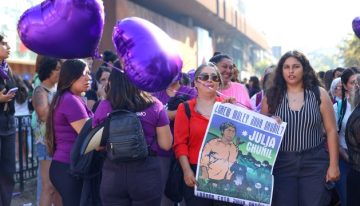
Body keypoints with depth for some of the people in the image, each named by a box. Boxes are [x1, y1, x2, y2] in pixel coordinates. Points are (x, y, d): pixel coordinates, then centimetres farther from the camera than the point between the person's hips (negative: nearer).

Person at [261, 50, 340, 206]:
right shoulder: (272, 96, 3)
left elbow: (331, 130, 0)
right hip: (282, 164, 1)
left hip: (315, 163, -1)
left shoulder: (319, 94, 1)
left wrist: (333, 164, -4)